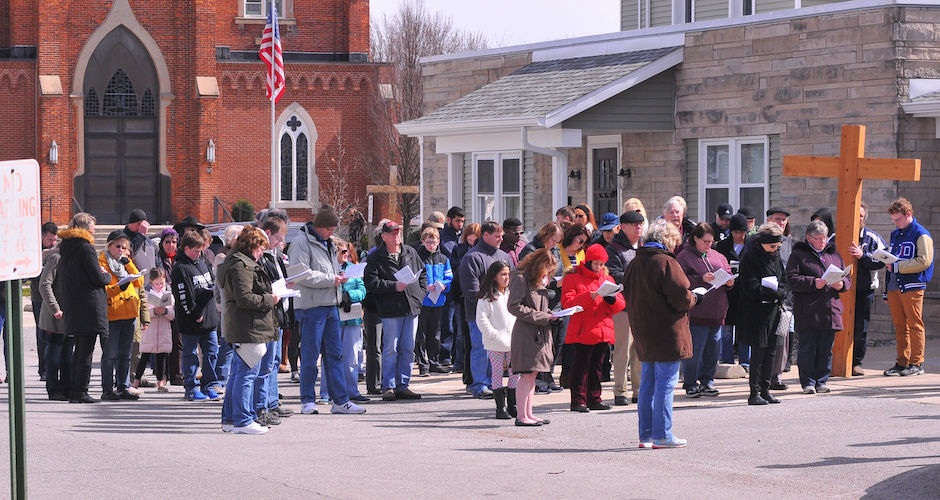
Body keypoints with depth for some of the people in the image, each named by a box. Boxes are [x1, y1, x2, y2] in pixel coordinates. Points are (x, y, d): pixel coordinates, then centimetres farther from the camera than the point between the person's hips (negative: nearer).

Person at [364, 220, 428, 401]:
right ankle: (388, 387, 2)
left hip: (412, 307, 5)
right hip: (390, 310, -5)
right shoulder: (375, 258, -1)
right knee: (391, 349, -4)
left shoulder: (411, 253, 14)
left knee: (408, 349, 6)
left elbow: (423, 274, 23)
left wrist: (421, 293, 9)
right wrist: (394, 286, -17)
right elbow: (371, 282, -11)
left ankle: (402, 386, 12)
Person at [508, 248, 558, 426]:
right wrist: (542, 317, -16)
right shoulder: (520, 278, -11)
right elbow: (514, 307, -17)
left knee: (532, 374, 10)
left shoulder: (539, 280, 19)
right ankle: (521, 416, -8)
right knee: (527, 374, -9)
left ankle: (528, 413, 14)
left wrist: (548, 314, 6)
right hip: (526, 333, -9)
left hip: (540, 332, 9)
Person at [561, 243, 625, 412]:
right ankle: (578, 401, -1)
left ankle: (594, 399, 17)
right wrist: (590, 296, -22)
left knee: (597, 366, 10)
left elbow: (620, 304, 14)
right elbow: (567, 302, -13)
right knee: (581, 367, -5)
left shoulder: (607, 278, 16)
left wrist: (612, 299, -10)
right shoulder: (573, 277, -1)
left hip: (603, 333, 5)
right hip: (582, 333, -5)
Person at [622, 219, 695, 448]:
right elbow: (681, 297, -19)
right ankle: (662, 435, -1)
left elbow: (628, 295, 16)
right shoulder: (666, 263, -16)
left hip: (643, 333, 8)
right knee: (665, 384, -3)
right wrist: (692, 299, 1)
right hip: (667, 333, -8)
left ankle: (646, 434, 16)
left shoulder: (635, 263, 8)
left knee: (647, 384, 13)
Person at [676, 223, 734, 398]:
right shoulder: (684, 257, -2)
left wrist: (729, 282, -1)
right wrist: (701, 279, -21)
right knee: (694, 351, -4)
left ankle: (707, 382, 19)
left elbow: (728, 274, 21)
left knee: (713, 350, 9)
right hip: (696, 313, -6)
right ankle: (690, 384, 5)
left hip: (716, 313, 6)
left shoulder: (718, 256, 17)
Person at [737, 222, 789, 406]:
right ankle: (755, 393, -3)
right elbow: (751, 288, -16)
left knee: (771, 352, 7)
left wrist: (780, 293, -7)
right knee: (758, 352, -7)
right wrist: (775, 293, -12)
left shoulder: (776, 257, 13)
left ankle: (765, 390, 14)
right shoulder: (750, 258, -10)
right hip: (756, 313, -7)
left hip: (774, 310, 7)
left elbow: (785, 282, 15)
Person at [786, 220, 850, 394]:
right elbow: (792, 279, -10)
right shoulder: (798, 255, 2)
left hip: (830, 311, 4)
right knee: (807, 349, -2)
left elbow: (847, 278, 18)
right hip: (807, 313, -4)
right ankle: (808, 383, 5)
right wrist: (813, 283, -21)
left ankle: (821, 381, 15)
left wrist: (841, 284, -5)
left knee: (825, 350, 7)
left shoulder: (834, 255, 17)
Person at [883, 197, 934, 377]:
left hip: (912, 286, -7)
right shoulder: (895, 234, 20)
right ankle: (902, 362, 12)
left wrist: (897, 267, -14)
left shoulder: (921, 235, -5)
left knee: (914, 325, -4)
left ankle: (917, 363, -1)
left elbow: (924, 261, -15)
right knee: (900, 326, 8)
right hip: (893, 286, 7)